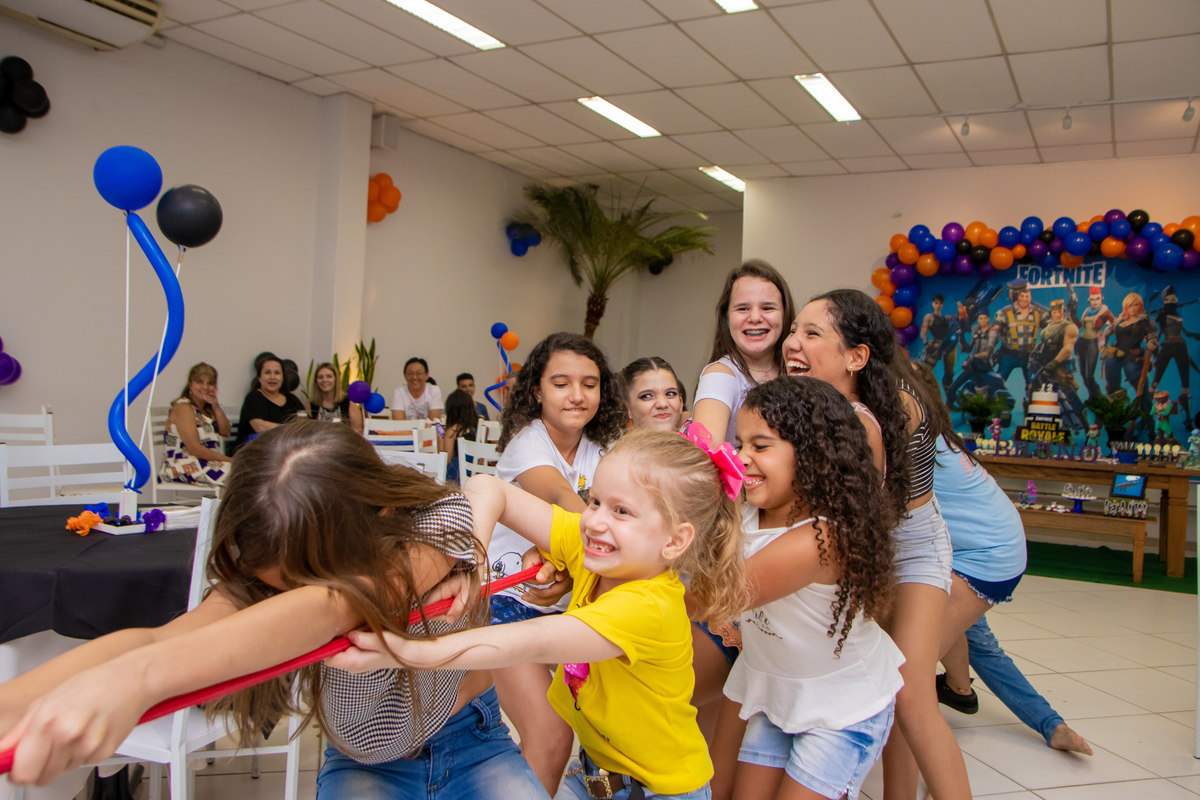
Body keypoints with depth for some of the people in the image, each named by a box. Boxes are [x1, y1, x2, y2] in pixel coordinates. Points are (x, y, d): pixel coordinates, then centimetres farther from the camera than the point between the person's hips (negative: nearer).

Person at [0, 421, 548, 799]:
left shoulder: (441, 526, -27)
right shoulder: (267, 568, -17)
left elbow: (332, 608, -46)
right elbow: (161, 636, -36)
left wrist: (138, 677, -60)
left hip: (470, 744, 0)